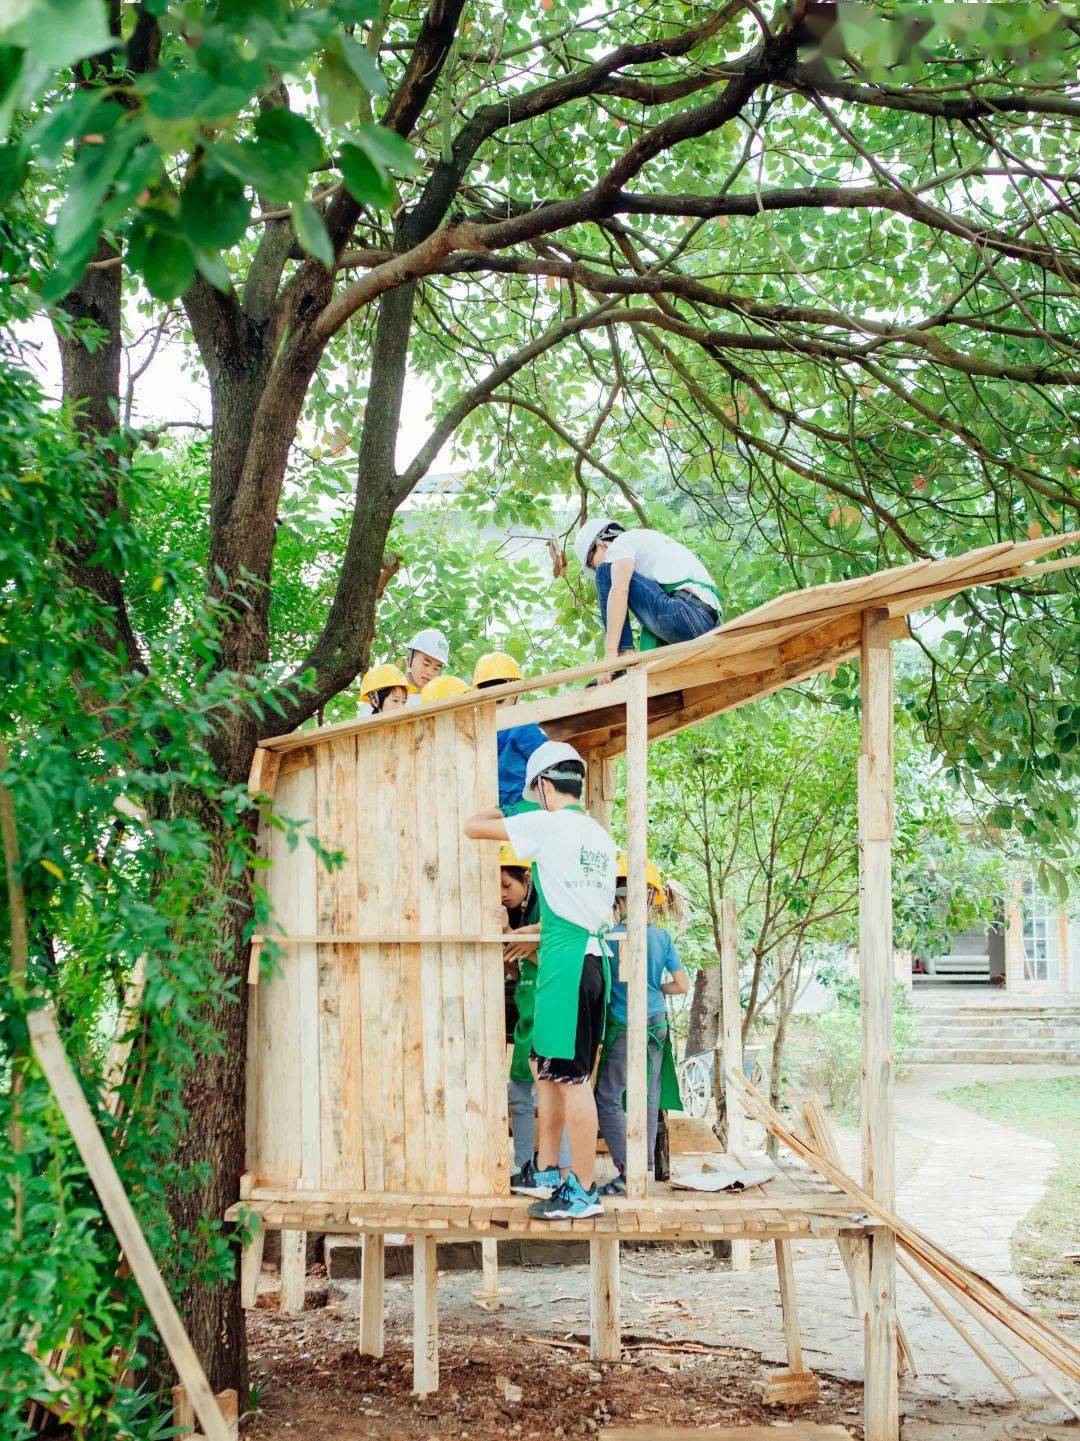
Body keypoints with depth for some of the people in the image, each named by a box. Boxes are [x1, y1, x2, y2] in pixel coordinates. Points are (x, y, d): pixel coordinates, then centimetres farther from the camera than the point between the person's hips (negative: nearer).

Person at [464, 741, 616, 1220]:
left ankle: (584, 1192, 0)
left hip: (566, 959, -9)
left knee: (572, 1077, -4)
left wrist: (501, 809, 19)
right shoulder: (600, 835, 16)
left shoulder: (547, 825, -7)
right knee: (548, 1070, 17)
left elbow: (473, 827, -1)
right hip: (595, 954, 9)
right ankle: (546, 1174, 25)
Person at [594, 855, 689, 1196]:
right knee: (649, 1099, 12)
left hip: (623, 1027, -5)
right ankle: (645, 1167, 19)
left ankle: (628, 1171, -11)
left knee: (608, 1099, -2)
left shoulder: (611, 936, -14)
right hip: (657, 1024, 6)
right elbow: (682, 986, 4)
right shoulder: (662, 937, 1)